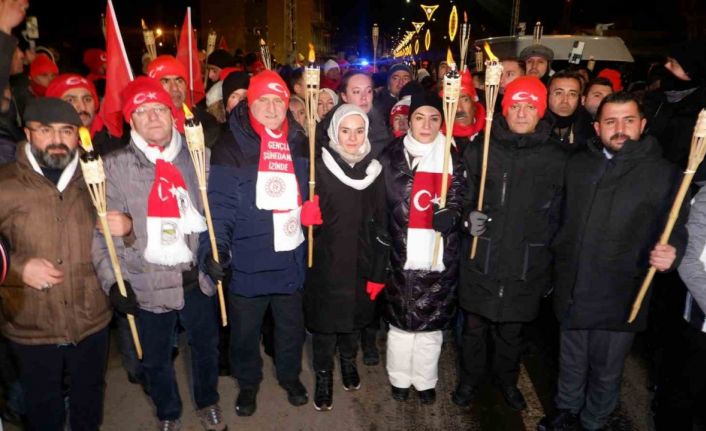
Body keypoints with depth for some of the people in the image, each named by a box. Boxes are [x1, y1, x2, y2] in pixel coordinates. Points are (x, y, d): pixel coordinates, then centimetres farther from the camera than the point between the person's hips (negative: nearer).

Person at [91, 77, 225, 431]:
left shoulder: (196, 156, 0)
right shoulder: (115, 166, -8)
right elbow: (101, 231, -8)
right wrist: (112, 282, -13)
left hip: (196, 276, 2)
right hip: (147, 282, -2)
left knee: (207, 344, 20)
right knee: (156, 356, 17)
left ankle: (208, 402, 47)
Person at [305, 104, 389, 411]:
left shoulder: (373, 169, 1)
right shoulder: (319, 166, -7)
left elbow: (381, 225, 3)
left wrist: (379, 273, 2)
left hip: (361, 264, 3)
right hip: (325, 263, -3)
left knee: (355, 317, 18)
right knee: (324, 320, 8)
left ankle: (348, 361, 46)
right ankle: (323, 375, 33)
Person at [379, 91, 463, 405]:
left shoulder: (452, 158, 4)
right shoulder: (391, 155, 2)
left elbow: (458, 201, 7)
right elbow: (380, 204, 3)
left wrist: (450, 215, -16)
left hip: (439, 253, 1)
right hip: (402, 253, 0)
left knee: (432, 319, 10)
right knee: (401, 317, 10)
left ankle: (425, 379, 32)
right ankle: (399, 378, 32)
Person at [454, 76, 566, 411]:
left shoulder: (555, 159, 0)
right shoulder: (479, 150, -2)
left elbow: (558, 214, 7)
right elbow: (462, 197, 7)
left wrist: (549, 256, 8)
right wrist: (468, 216, -14)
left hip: (526, 264, 1)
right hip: (481, 260, 0)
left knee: (512, 329, 17)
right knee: (474, 325, 13)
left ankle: (506, 380, 43)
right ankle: (470, 379, 38)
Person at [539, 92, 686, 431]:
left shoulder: (664, 174, -6)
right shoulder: (577, 165, 4)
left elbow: (675, 230, -3)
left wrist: (671, 253, -25)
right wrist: (558, 261, 7)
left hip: (620, 296, -3)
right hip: (571, 289, 3)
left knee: (606, 371, 16)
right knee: (571, 362, 21)